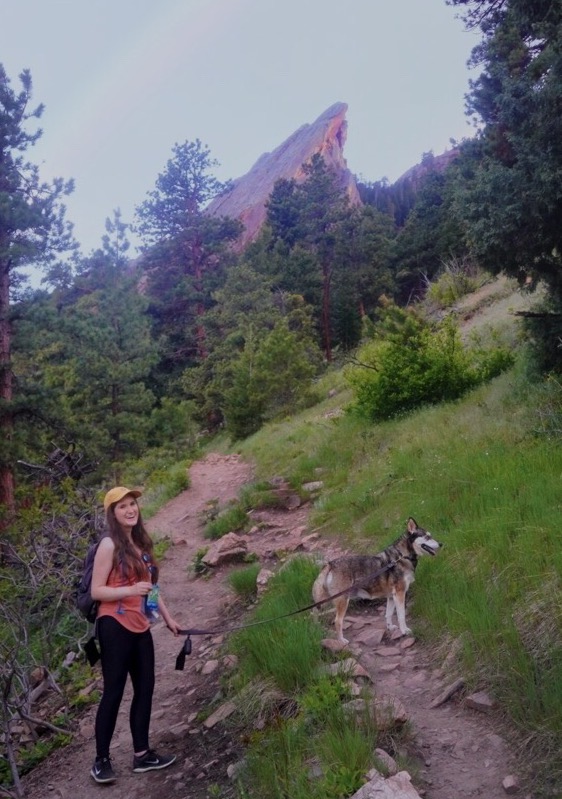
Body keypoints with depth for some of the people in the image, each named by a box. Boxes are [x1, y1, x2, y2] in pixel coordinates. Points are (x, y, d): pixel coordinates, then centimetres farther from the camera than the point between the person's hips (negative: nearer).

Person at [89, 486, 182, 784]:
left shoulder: (141, 541, 10)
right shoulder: (109, 544, -11)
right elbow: (96, 591, -12)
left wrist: (167, 617, 18)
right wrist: (131, 590, -24)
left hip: (140, 627, 7)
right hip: (115, 627, -7)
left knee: (145, 688, 11)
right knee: (113, 692, 0)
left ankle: (142, 754, 23)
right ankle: (101, 760, 14)